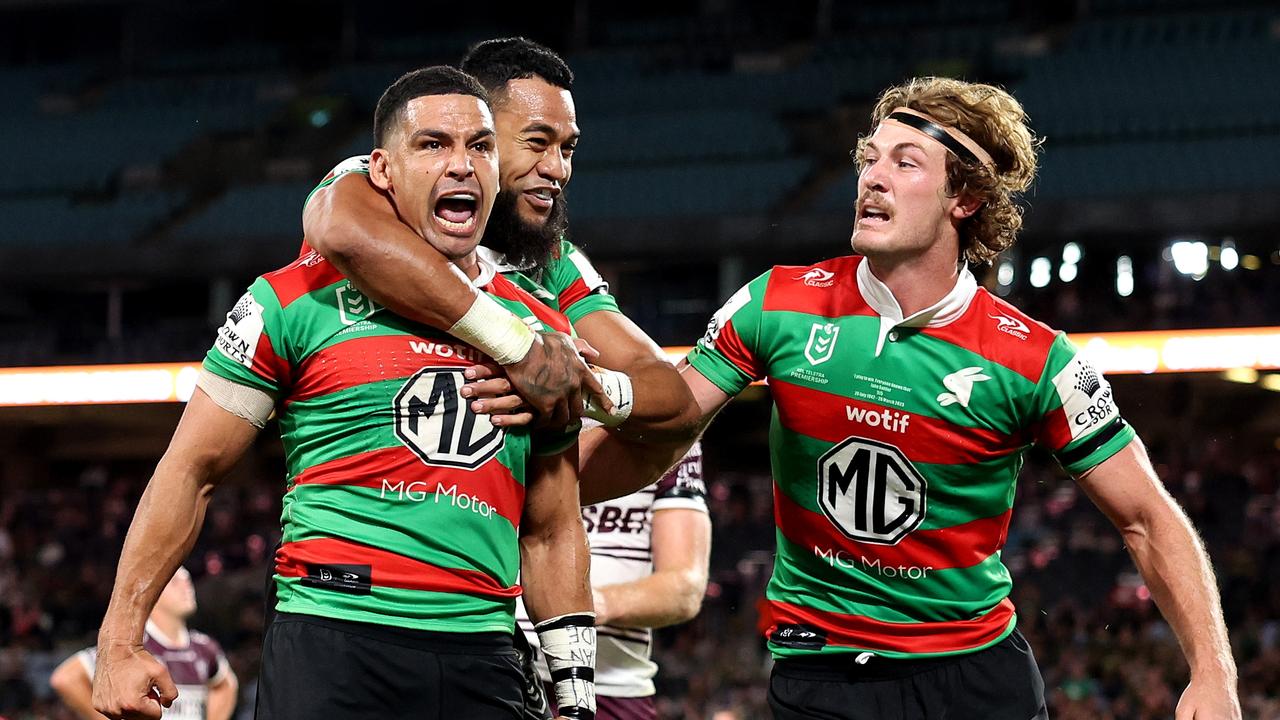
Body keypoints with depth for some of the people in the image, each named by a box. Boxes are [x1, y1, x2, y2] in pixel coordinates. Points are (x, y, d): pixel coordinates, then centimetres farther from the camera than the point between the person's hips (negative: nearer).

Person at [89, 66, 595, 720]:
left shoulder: (540, 333, 15)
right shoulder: (298, 302, 2)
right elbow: (191, 471, 3)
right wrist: (118, 644, -1)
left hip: (482, 663, 4)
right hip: (329, 644, -4)